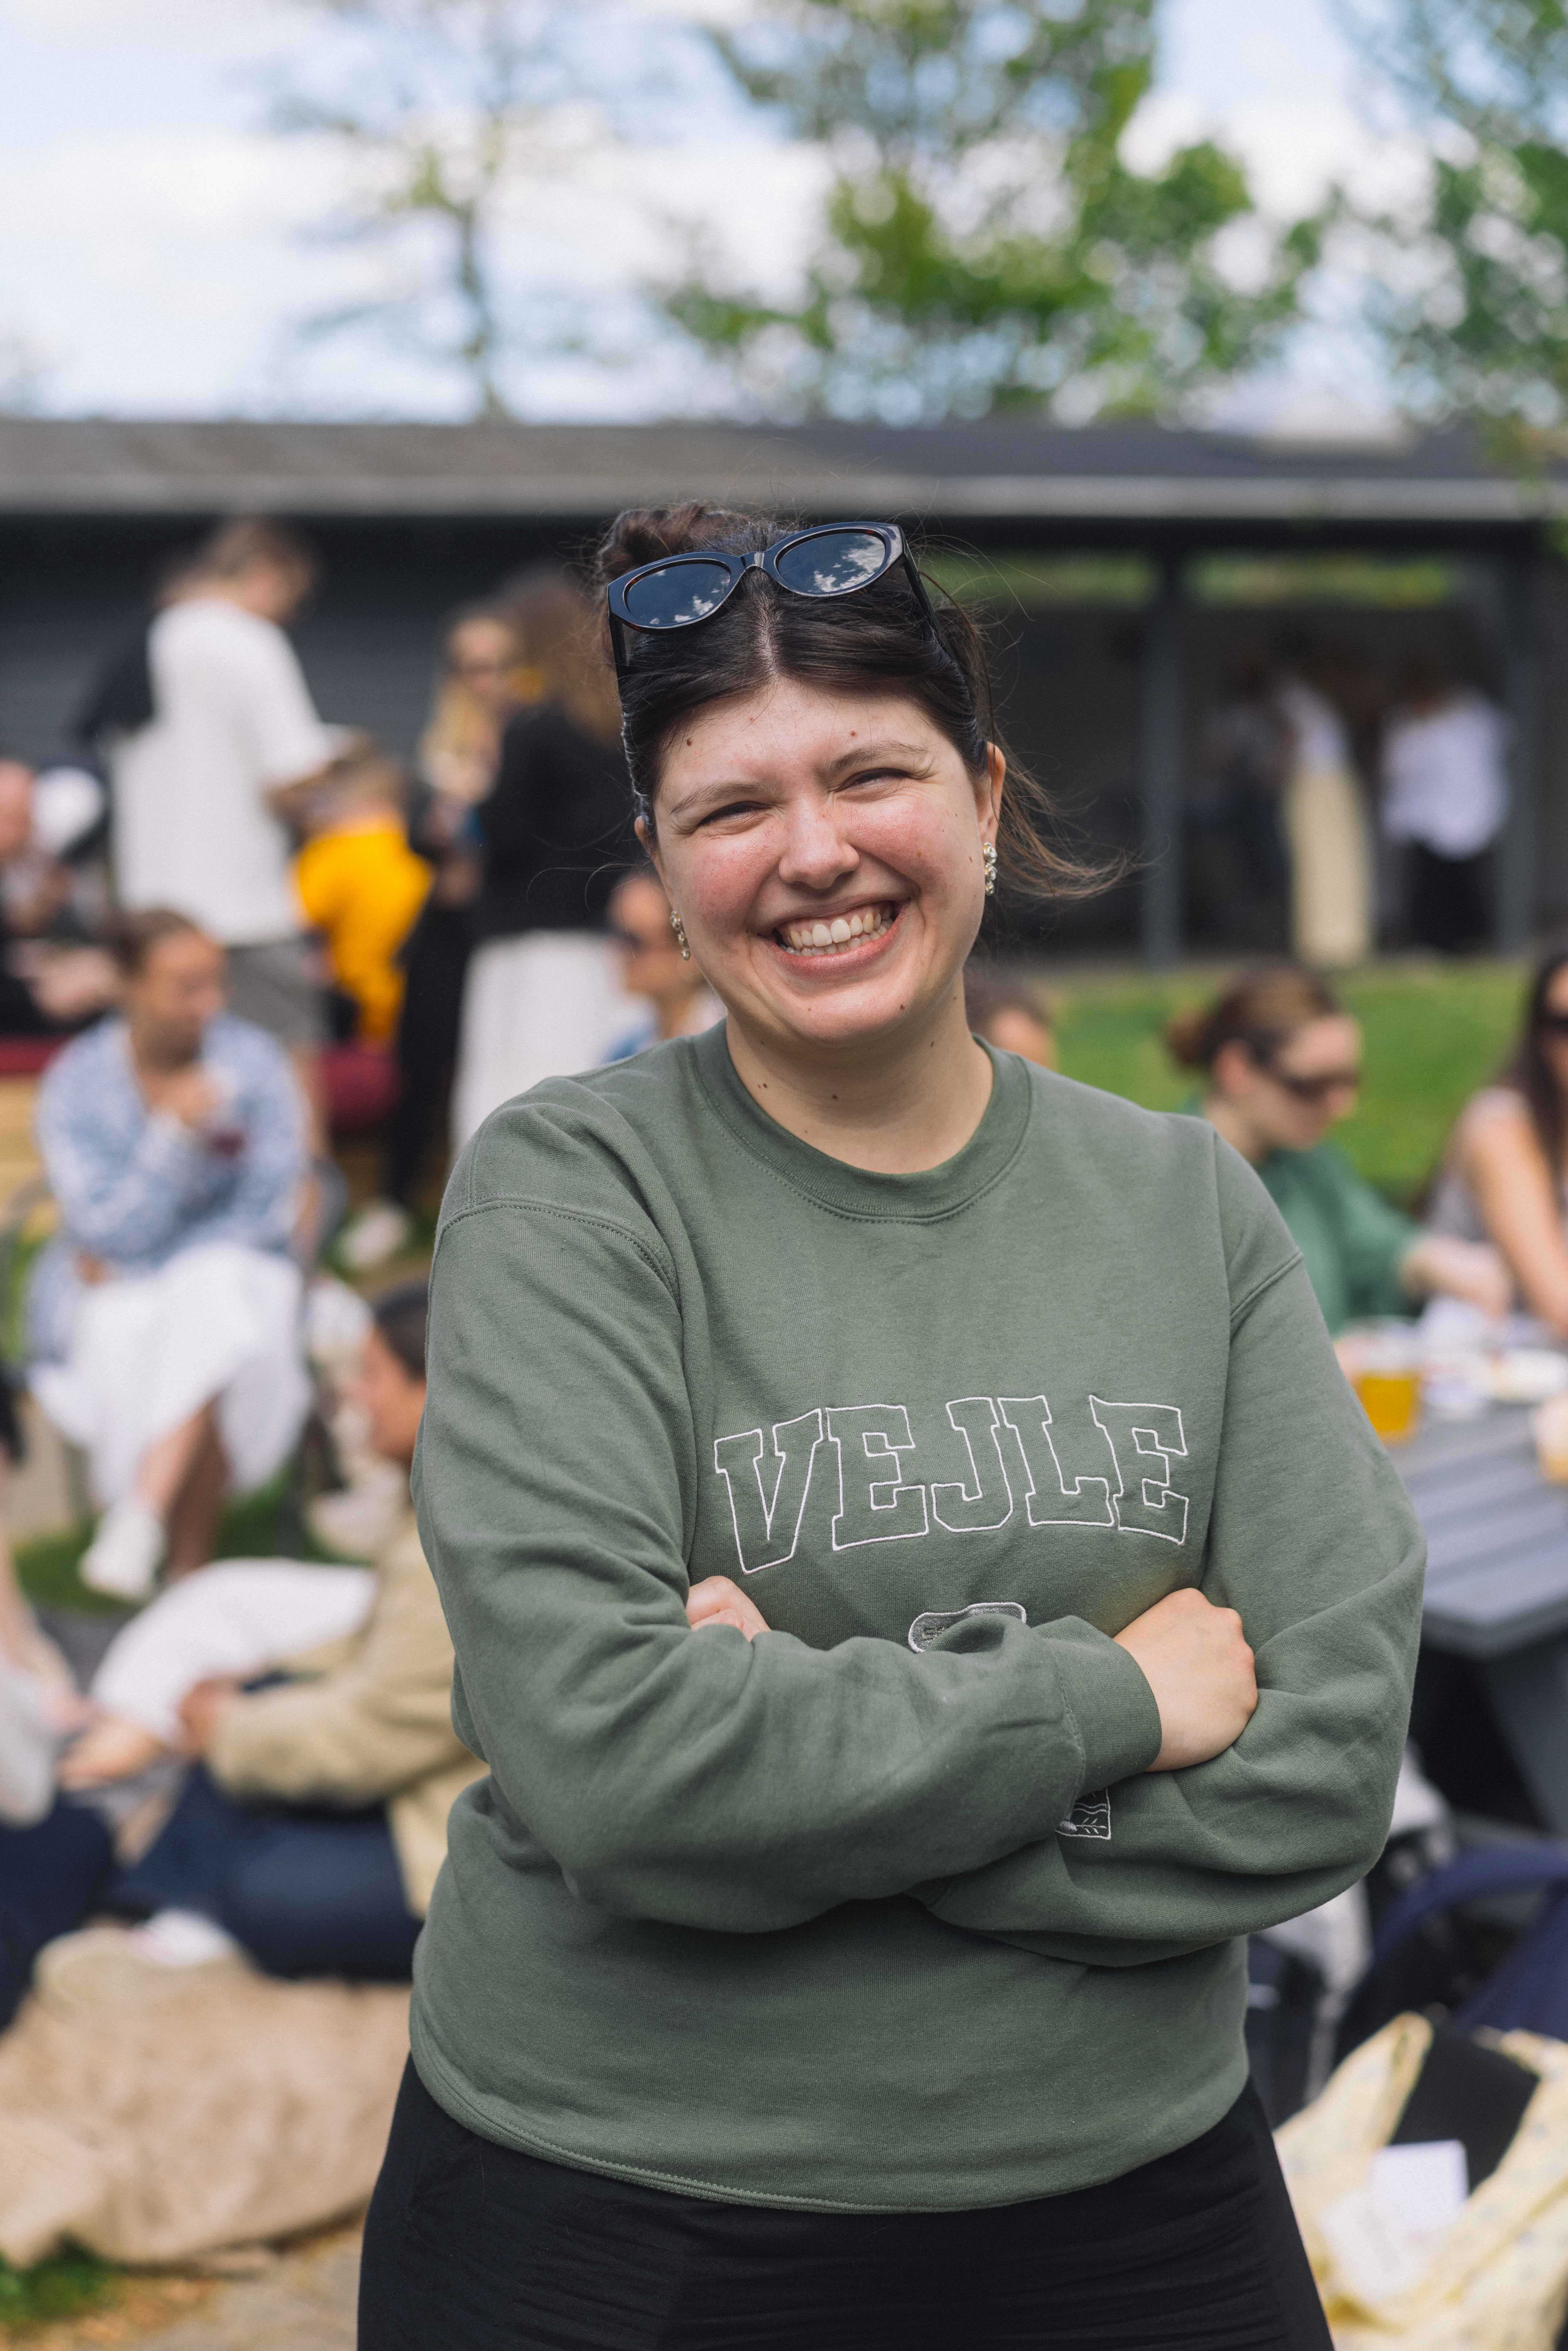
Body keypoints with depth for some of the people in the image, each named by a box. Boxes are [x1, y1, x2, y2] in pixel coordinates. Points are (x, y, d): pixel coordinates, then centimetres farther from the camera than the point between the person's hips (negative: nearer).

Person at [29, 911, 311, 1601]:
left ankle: (139, 1521, -38)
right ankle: (190, 1559, -26)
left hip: (229, 1269, 0)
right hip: (110, 1293, 0)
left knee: (210, 1295, -35)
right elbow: (111, 1231, -13)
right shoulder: (76, 1084, -7)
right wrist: (175, 1135, -29)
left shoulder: (252, 1059, -5)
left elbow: (270, 1210, -4)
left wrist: (134, 1261, -9)